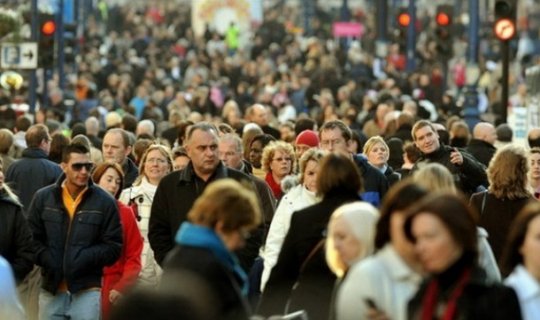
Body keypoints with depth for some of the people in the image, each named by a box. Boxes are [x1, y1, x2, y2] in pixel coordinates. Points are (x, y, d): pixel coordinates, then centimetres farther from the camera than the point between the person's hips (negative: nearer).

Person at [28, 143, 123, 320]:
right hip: (51, 289, 2)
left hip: (87, 290, -2)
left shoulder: (104, 202, -1)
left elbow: (114, 245, 0)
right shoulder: (43, 197, 5)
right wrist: (47, 259, -10)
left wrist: (85, 258, -13)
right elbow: (31, 238, 7)